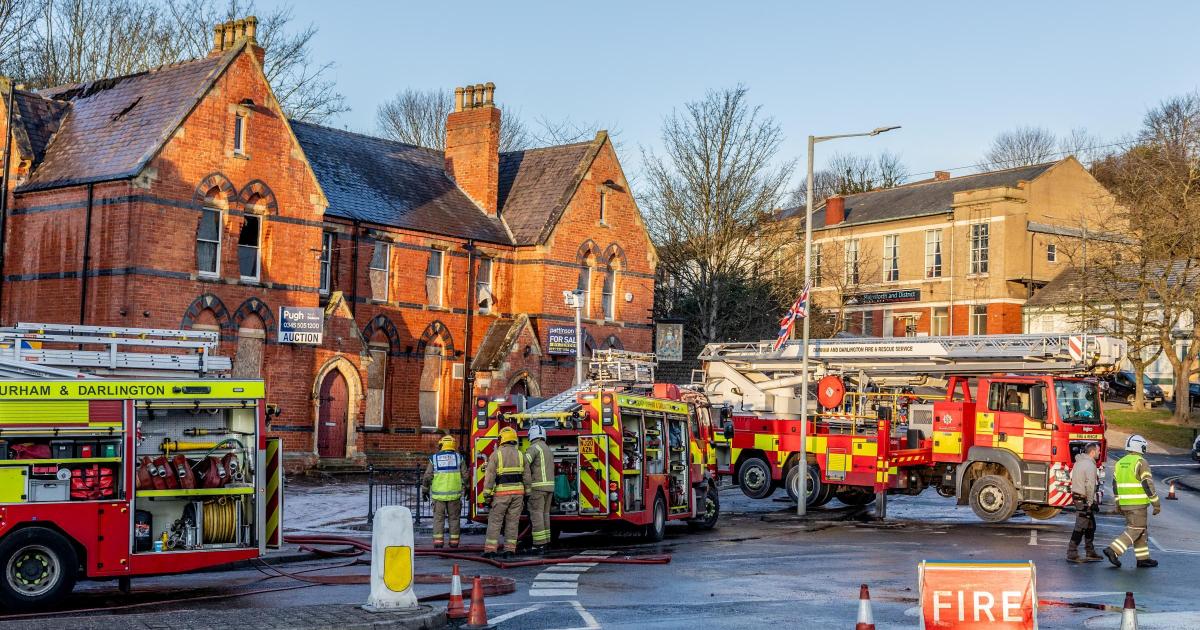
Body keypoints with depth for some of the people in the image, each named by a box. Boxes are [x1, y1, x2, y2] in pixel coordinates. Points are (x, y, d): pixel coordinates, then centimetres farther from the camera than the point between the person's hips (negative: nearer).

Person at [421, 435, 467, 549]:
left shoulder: (434, 458, 0)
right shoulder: (458, 458, 1)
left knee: (439, 518, 7)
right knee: (454, 518, 10)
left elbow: (427, 477, 0)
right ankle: (454, 542, 10)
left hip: (438, 494, -1)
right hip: (454, 494, 1)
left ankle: (438, 542, 1)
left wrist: (425, 490, 12)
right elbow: (464, 475, 2)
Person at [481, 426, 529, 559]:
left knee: (495, 521, 2)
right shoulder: (520, 455, 6)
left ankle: (490, 550, -3)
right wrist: (526, 495, 12)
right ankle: (509, 550, 4)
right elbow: (526, 476, 6)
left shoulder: (496, 454, -5)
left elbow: (489, 475, -11)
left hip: (502, 493, -3)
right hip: (518, 491, 4)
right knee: (512, 522, 7)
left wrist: (487, 494, -8)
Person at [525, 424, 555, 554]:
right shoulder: (548, 449, 20)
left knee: (536, 515, -6)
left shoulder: (534, 447, -8)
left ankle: (539, 545, -9)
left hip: (537, 486, -8)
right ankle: (545, 542, 13)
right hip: (549, 486, 8)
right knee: (545, 514, 11)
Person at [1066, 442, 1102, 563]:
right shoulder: (1090, 465, -17)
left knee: (1091, 526, 17)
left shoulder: (1079, 462, 14)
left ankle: (1090, 553, 23)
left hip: (1077, 497, 10)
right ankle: (1072, 554, -6)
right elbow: (1090, 486, -23)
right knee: (1080, 527, -7)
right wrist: (1090, 503, -19)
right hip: (1084, 500, -10)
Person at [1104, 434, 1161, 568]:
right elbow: (1148, 484, -16)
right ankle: (1113, 551, -15)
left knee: (1140, 529, 15)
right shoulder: (1141, 462, -12)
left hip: (1124, 503, 8)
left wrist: (1118, 503, 22)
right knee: (1135, 530, -5)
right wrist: (1156, 504, -10)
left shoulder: (1120, 463, 11)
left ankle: (1143, 558, 16)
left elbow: (1115, 485, 14)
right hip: (1138, 503, -8)